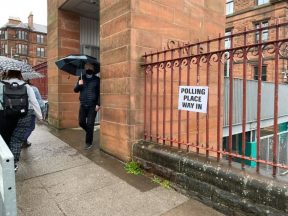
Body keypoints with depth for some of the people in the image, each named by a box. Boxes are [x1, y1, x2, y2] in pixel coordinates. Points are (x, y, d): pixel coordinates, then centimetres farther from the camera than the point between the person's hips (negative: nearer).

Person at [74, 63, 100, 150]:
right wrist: (79, 85, -12)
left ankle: (89, 142, 11)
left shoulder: (97, 79, 0)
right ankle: (90, 132, 36)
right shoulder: (81, 78, 10)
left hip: (92, 105, -4)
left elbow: (99, 93, -3)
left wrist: (98, 104, -12)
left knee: (90, 124, -2)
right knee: (81, 122, 6)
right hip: (83, 105, 4)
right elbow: (75, 90, 10)